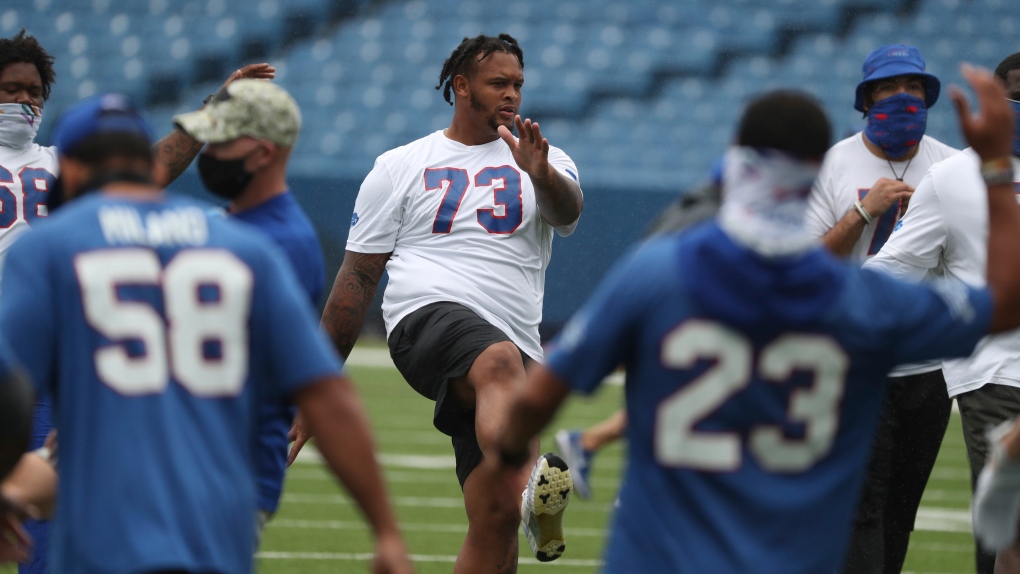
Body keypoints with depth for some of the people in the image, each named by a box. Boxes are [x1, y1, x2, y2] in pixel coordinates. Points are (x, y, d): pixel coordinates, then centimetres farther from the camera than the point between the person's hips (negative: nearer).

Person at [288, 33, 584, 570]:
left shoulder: (542, 163, 18)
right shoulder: (399, 167, 15)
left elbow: (567, 210, -6)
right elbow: (358, 276, 14)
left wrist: (540, 175, -29)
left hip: (513, 342, 3)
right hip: (428, 319, -3)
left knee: (496, 517, -8)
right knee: (501, 363, -39)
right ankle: (529, 488, -66)